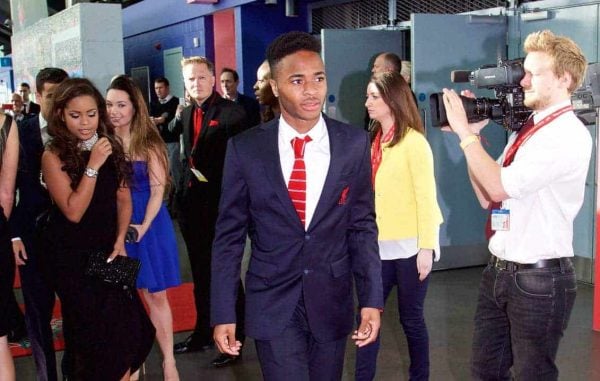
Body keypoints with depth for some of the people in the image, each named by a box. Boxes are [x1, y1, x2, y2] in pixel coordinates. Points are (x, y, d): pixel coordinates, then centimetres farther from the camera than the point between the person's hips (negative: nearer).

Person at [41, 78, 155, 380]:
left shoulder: (112, 147, 3)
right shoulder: (54, 156, -12)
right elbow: (73, 211, -18)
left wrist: (120, 240, -3)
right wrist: (93, 165, -24)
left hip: (108, 249, 4)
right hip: (72, 257, -4)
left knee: (129, 329, -2)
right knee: (96, 334, -2)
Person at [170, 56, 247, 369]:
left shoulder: (231, 112, -11)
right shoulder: (187, 113, 11)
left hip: (221, 205, -7)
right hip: (193, 204, 7)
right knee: (201, 274, 18)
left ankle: (233, 340, 16)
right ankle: (203, 333, 32)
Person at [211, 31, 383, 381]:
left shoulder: (354, 144, -4)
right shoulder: (245, 148, -7)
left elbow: (362, 226, 2)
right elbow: (229, 235, -2)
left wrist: (372, 299, -3)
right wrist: (223, 312, -4)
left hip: (332, 301, 2)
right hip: (272, 303, -2)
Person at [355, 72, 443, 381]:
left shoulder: (414, 141, -10)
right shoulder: (375, 141, 9)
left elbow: (426, 197, -12)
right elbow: (369, 195, 9)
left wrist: (426, 248, -16)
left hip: (409, 246, -5)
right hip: (381, 246, 6)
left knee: (410, 318, 7)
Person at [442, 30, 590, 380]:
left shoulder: (569, 134, -15)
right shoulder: (525, 131, 11)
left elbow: (502, 186, -23)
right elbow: (487, 197, 10)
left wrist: (465, 132, -15)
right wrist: (473, 135, 3)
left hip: (540, 278, -8)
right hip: (499, 271, 8)